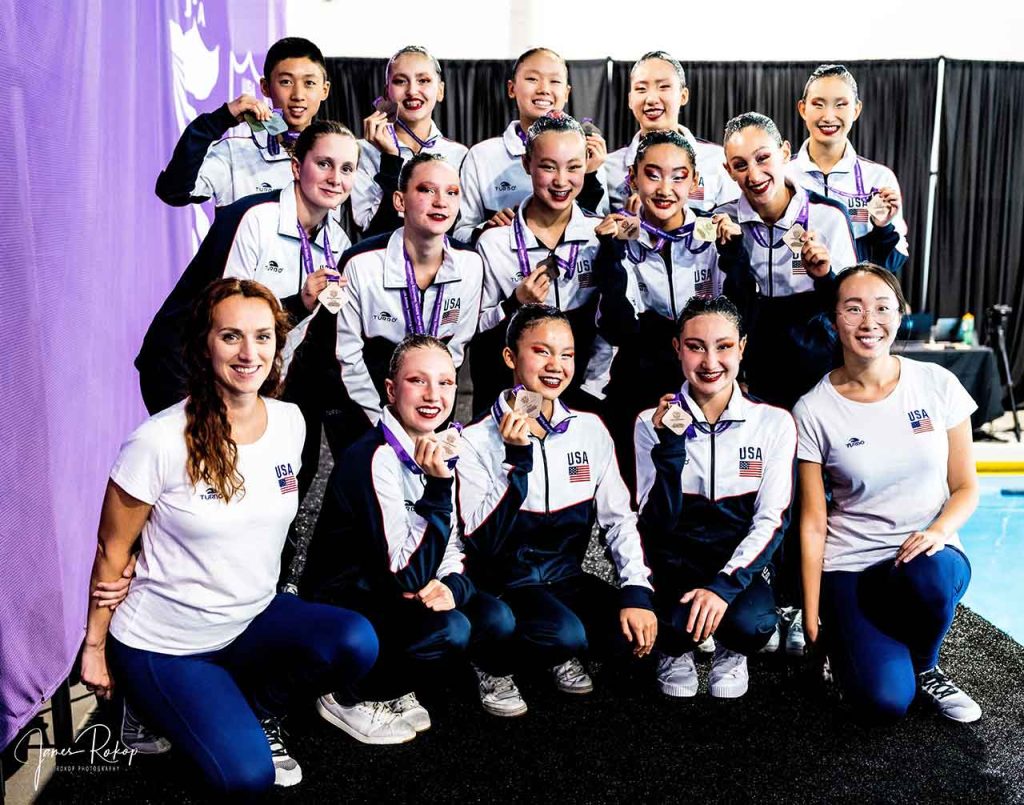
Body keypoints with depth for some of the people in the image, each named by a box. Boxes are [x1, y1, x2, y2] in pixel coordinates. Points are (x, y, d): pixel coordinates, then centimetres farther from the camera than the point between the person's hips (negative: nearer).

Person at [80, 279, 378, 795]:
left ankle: (256, 706, 5)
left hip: (253, 619, 5)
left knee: (355, 643, -23)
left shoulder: (290, 422, -5)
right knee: (247, 776, -17)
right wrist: (94, 647, -1)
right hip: (163, 643, -4)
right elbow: (112, 550, -9)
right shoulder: (160, 442, -21)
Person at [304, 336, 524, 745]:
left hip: (399, 599, 7)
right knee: (450, 629, -27)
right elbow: (410, 576, -28)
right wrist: (438, 488, -34)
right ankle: (350, 698, -6)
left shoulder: (439, 450, 0)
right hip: (341, 604, -6)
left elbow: (454, 552, 4)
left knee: (496, 618, -15)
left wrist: (453, 586, -18)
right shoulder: (373, 460, -25)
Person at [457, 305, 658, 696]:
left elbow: (619, 518, 3)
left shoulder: (589, 429, 2)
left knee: (637, 631, -21)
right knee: (566, 634, -32)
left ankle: (560, 652, 7)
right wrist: (516, 459, -26)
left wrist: (637, 591, -11)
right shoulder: (477, 441, -11)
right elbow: (483, 542, -19)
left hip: (567, 577, 4)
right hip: (506, 585, -4)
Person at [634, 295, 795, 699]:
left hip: (741, 564, 1)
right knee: (675, 622, -32)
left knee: (751, 623, -32)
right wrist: (670, 444, -24)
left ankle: (730, 652, 7)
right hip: (676, 563, 0)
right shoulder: (652, 423, -4)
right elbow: (656, 525, -11)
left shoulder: (774, 422, -4)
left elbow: (772, 520, -7)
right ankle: (675, 651, 7)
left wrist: (725, 584, -21)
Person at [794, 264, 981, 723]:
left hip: (928, 553, 2)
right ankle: (850, 638, 14)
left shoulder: (937, 384, -2)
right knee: (884, 701, -22)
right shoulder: (814, 411, -6)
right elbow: (813, 522, -4)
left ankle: (924, 667, -1)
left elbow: (966, 486, 5)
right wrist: (811, 618, -5)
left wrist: (939, 529, -17)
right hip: (851, 564, -2)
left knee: (929, 578, -36)